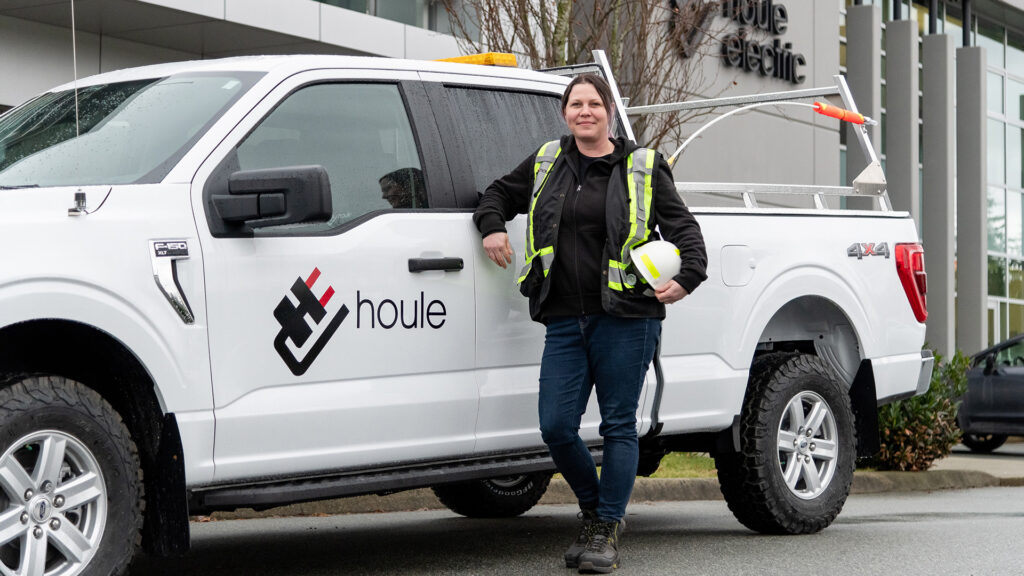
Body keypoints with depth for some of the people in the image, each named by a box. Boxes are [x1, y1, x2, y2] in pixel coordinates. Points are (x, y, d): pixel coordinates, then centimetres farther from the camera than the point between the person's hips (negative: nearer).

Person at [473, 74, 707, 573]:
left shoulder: (643, 167, 5)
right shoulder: (546, 163, 14)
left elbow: (682, 227, 3)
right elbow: (499, 194, 29)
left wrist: (687, 276, -15)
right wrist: (491, 226, 7)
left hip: (625, 320, -3)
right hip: (565, 321, 3)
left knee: (619, 425, -1)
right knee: (555, 427, -2)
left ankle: (607, 530, 10)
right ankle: (592, 510, 22)